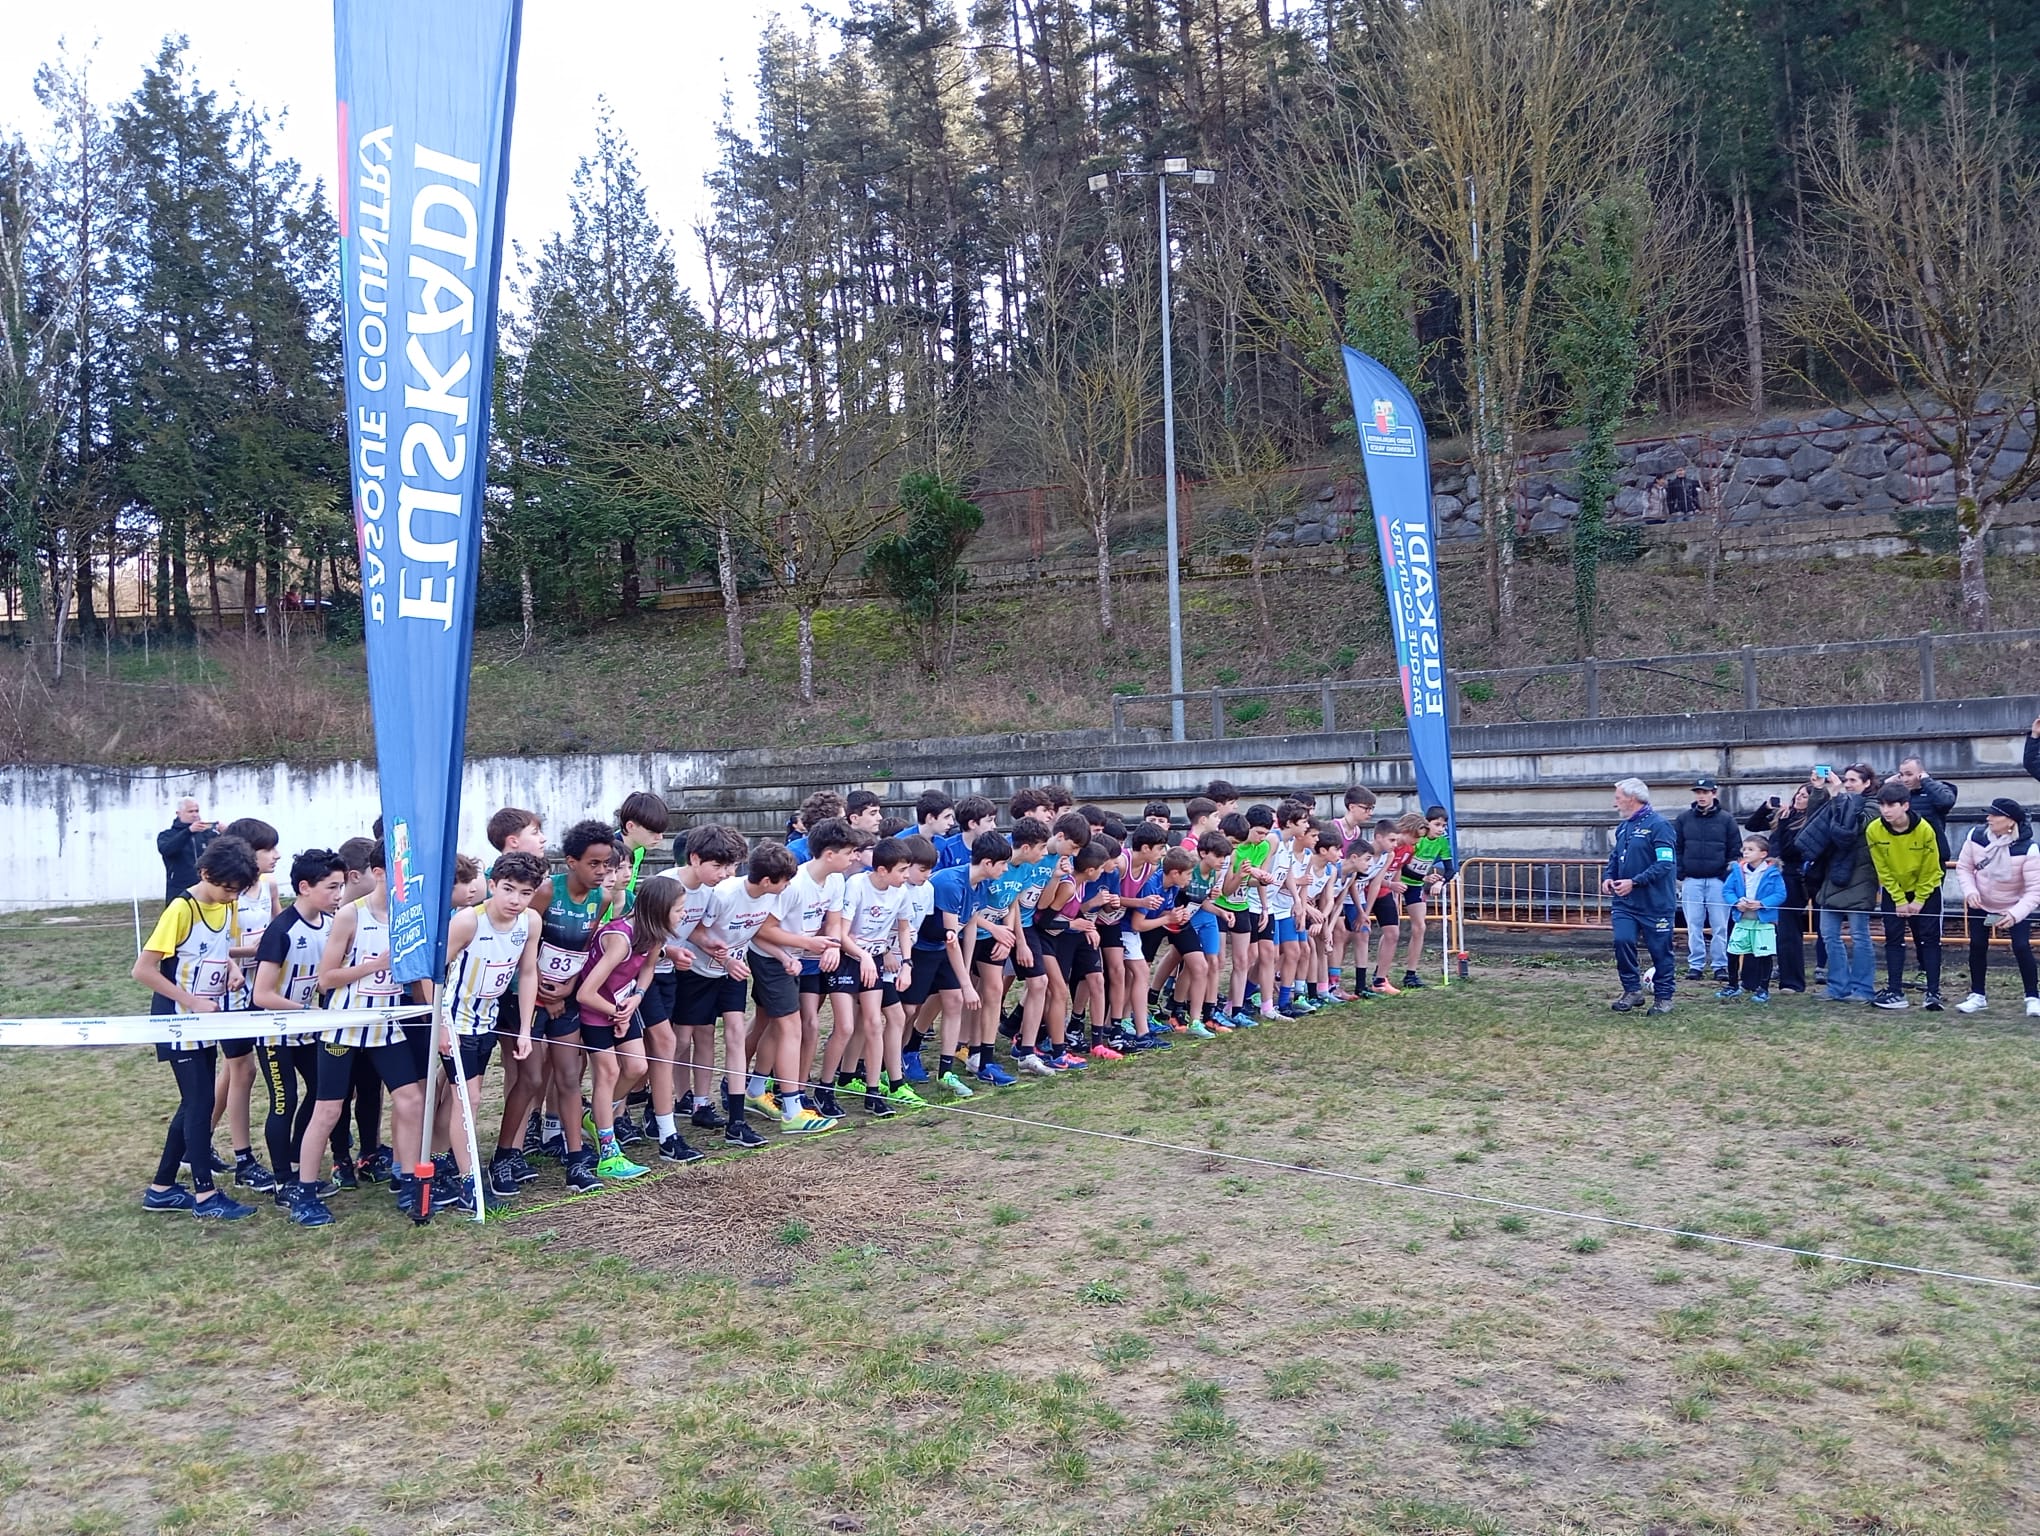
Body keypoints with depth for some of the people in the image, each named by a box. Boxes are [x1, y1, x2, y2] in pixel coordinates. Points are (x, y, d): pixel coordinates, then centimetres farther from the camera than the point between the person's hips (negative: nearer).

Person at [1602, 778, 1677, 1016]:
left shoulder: (1659, 825, -13)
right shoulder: (1623, 827, 12)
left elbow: (1665, 863, -20)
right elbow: (1615, 857, 22)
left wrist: (1634, 882, -24)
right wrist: (1608, 877, 2)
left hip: (1655, 903, -6)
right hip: (1625, 902, 6)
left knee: (1660, 950, 4)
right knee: (1622, 940, -8)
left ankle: (1663, 997, 17)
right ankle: (1632, 991, 6)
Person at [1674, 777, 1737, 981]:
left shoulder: (1726, 820, 3)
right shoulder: (1684, 818, 7)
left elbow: (1735, 850, 5)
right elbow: (1676, 848, 9)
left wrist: (1729, 876, -3)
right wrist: (1679, 875, 0)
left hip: (1718, 880, -1)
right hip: (1691, 881, 2)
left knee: (1720, 926, 0)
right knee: (1693, 926, 3)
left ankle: (1720, 965, 8)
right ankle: (1695, 965, 9)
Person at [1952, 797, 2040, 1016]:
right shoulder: (1976, 837, -20)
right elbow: (1963, 867, -5)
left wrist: (2015, 914, -39)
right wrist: (1970, 891, -23)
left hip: (2016, 907, -3)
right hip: (1981, 905, 3)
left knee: (2021, 946, -12)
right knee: (1977, 945, 2)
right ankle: (1977, 996, 17)